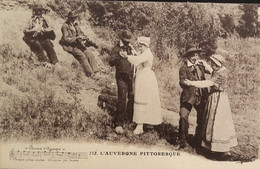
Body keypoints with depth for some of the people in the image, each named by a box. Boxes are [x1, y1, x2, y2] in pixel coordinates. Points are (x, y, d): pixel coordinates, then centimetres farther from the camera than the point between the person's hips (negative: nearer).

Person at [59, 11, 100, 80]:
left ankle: (96, 73, -22)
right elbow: (66, 39, -11)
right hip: (70, 46, -6)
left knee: (89, 54, -18)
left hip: (79, 44, 6)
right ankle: (90, 74, -27)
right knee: (82, 56, -28)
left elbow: (82, 34, 23)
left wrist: (91, 42, 13)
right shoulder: (65, 26, -4)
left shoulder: (76, 24, 17)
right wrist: (76, 38, -21)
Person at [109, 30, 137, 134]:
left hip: (131, 77, 6)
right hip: (122, 77, -6)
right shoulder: (116, 49, -7)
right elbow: (111, 63, -20)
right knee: (122, 100, -11)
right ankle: (119, 124, -7)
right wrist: (118, 56, -37)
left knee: (132, 98, 13)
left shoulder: (131, 48, 11)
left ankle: (129, 118, 30)